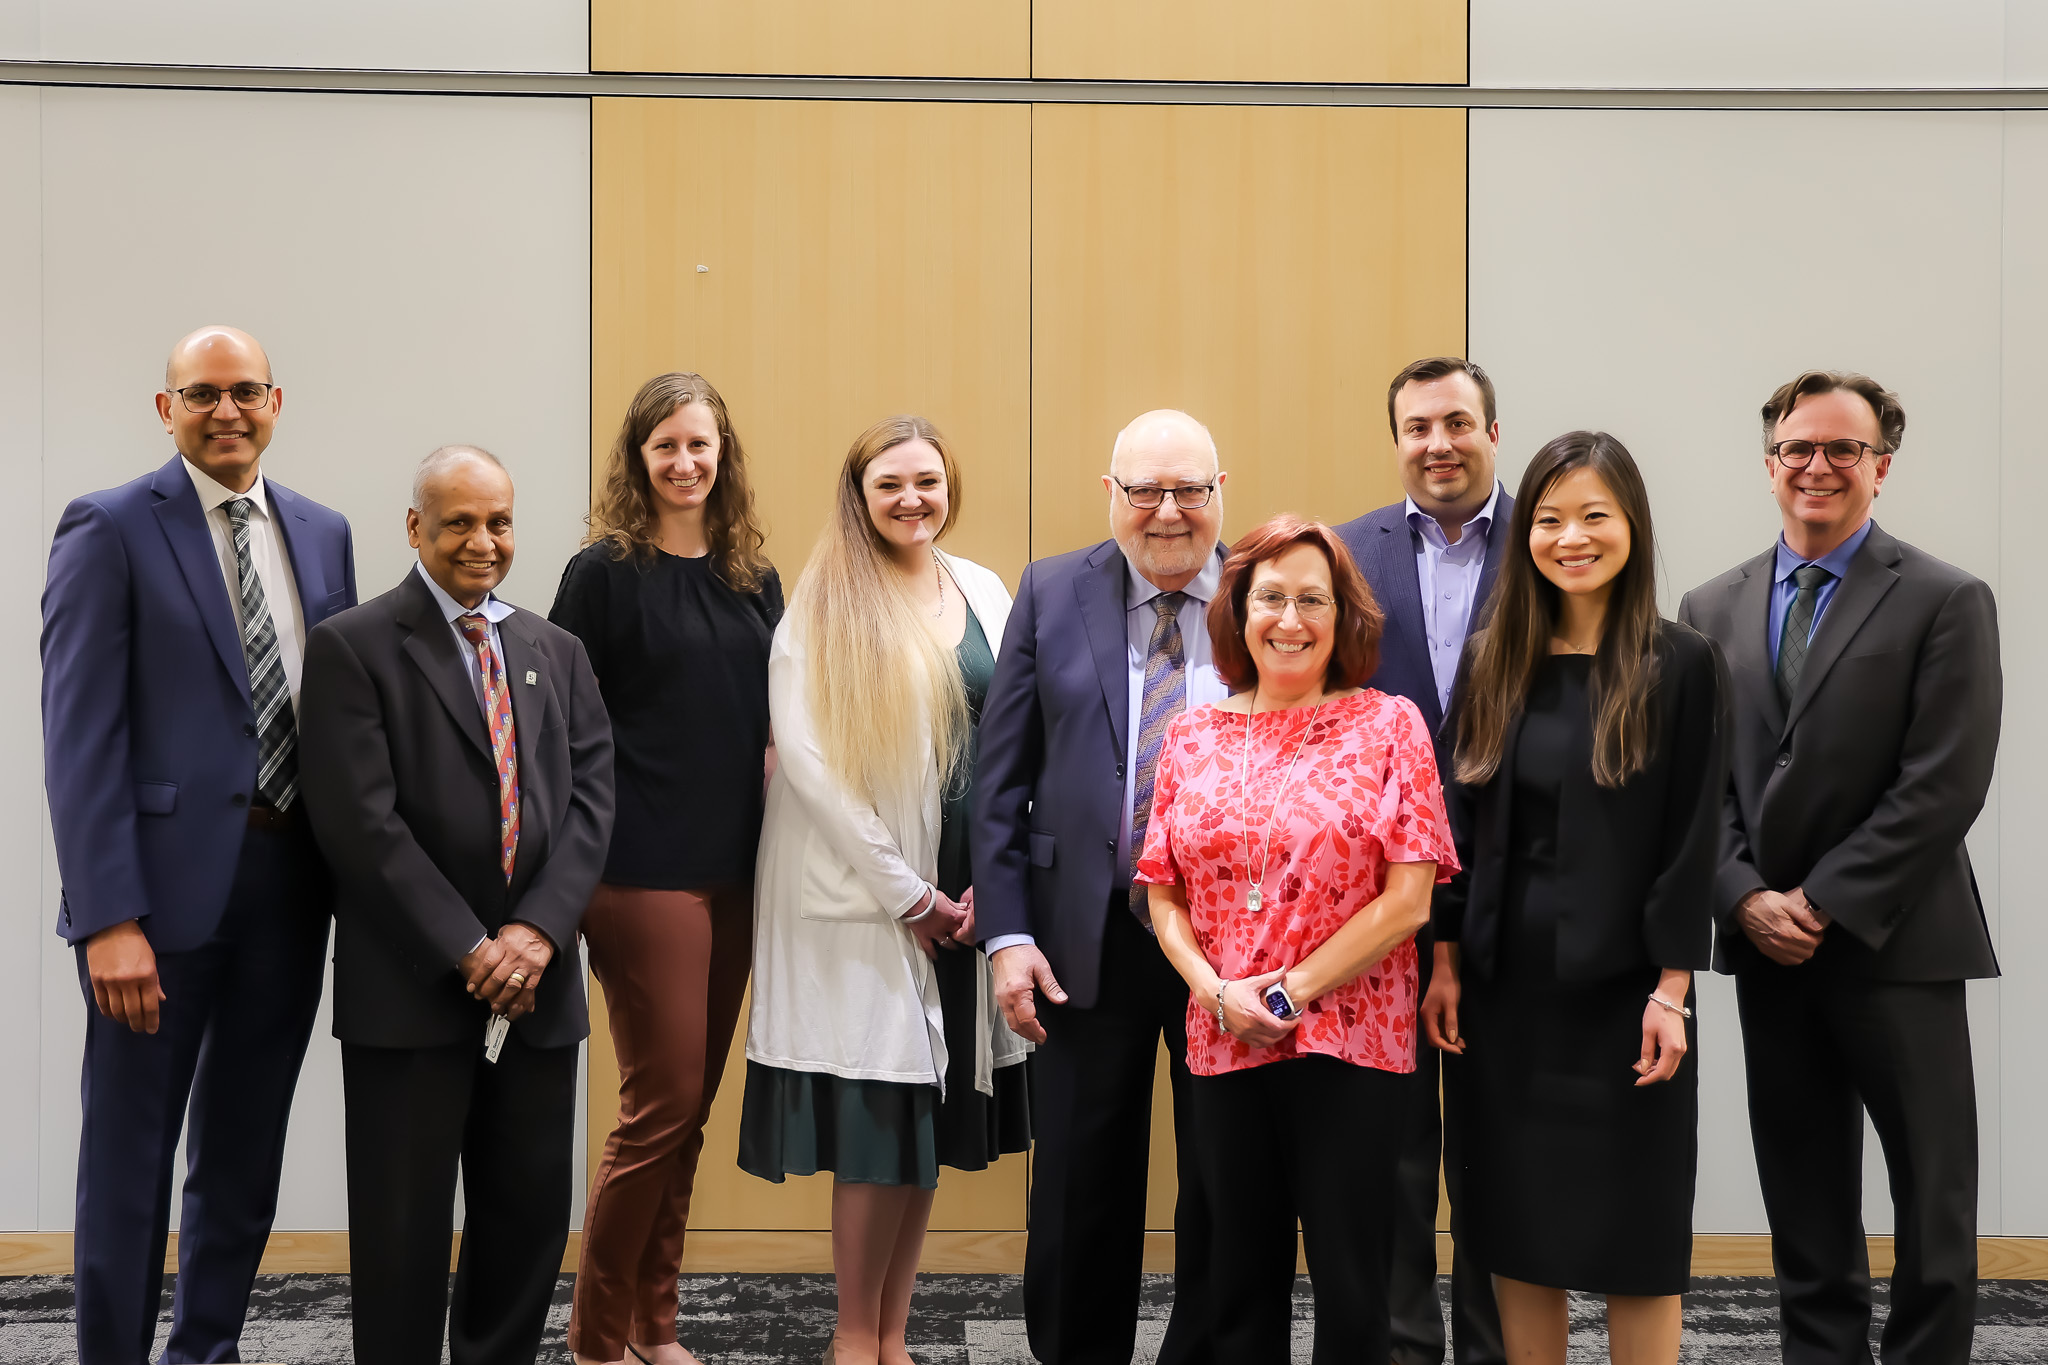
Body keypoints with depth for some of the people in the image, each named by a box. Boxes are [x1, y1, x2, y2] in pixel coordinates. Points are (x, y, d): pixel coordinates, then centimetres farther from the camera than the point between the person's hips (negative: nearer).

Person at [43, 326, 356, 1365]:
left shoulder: (323, 533, 11)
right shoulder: (110, 530, -5)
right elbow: (79, 736, -11)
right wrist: (108, 918, -18)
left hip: (291, 883, 5)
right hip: (167, 881, -5)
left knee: (245, 1153, 15)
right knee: (129, 1153, 5)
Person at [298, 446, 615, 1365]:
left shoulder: (557, 653, 14)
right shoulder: (352, 647, -3)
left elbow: (590, 797, 5)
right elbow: (360, 821, -11)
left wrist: (537, 930, -10)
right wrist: (469, 950, -14)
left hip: (536, 984, 5)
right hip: (409, 989, -4)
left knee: (531, 1217, 10)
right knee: (404, 1231, 3)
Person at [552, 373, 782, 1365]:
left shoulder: (754, 578, 12)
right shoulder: (605, 572, -4)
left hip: (735, 872, 6)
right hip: (644, 869, -5)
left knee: (692, 1108, 10)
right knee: (663, 1102, -5)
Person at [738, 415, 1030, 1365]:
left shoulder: (983, 593, 9)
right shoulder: (820, 611, -5)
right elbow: (807, 759, -12)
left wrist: (988, 879, -2)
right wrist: (906, 892, -13)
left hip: (962, 892, 5)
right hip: (862, 894, -5)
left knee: (933, 1111, 9)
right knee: (878, 1111, -3)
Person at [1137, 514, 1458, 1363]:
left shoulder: (1389, 726, 0)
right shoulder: (1193, 736, 9)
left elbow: (1407, 899, -7)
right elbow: (1163, 894, 9)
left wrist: (1291, 992, -11)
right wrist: (1216, 990, -7)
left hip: (1350, 1046, -3)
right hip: (1221, 1050, 3)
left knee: (1350, 1292, 2)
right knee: (1239, 1288, 12)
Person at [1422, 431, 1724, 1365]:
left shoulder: (1680, 666, -5)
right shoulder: (1492, 661, 6)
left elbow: (1691, 837, -7)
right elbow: (1464, 820, 8)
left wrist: (1671, 989, -11)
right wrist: (1445, 962, 3)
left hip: (1620, 985, -3)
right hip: (1505, 983, 4)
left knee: (1633, 1230, 4)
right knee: (1516, 1224, 9)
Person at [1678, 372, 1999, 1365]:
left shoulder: (1945, 603, -4)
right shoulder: (1713, 610, 10)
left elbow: (1944, 786, -11)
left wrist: (1822, 904, -14)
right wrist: (1747, 899, -8)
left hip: (1896, 948, -4)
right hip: (1769, 949, 4)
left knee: (1933, 1209, 5)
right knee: (1805, 1213, 12)